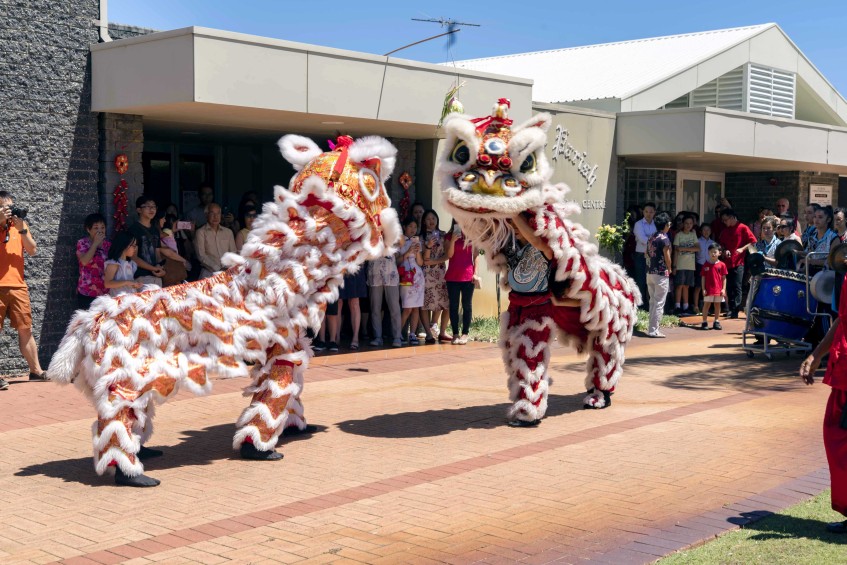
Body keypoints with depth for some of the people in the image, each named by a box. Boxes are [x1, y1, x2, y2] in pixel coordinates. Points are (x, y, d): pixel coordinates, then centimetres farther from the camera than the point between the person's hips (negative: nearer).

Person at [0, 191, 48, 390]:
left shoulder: (20, 225, 12)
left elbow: (32, 251, 3)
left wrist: (22, 229, -9)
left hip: (17, 286, 3)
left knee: (25, 329, 8)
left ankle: (36, 370, 15)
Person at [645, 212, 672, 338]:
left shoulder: (651, 238, 10)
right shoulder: (664, 238, -14)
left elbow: (646, 254, 15)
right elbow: (667, 257, -14)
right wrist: (669, 269, 1)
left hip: (650, 272, 8)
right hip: (661, 274, -8)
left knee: (653, 301, 15)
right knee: (659, 303, -3)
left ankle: (651, 328, 18)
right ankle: (653, 330, -4)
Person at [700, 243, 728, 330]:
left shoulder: (722, 265, 1)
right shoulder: (706, 265, 1)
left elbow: (724, 278, 3)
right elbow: (703, 278, 3)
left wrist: (724, 289, -2)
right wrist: (703, 289, -3)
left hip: (719, 290, 1)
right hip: (708, 289, -1)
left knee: (717, 305, 9)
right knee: (706, 304, 2)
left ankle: (716, 322, 18)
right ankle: (704, 322, 6)